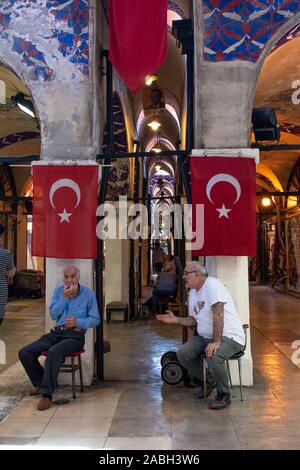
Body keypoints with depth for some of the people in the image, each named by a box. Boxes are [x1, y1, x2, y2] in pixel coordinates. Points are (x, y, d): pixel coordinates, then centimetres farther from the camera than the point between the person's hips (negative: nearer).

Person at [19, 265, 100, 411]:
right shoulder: (59, 291, 11)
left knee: (54, 352, -36)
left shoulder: (88, 294, 1)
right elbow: (53, 315, 3)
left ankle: (47, 394, -29)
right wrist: (64, 298, -10)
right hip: (57, 332, 5)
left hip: (75, 335, -5)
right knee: (24, 353, -10)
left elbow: (95, 319, 1)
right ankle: (41, 383, 12)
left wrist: (77, 321, -16)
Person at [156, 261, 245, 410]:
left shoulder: (212, 284, -17)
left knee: (213, 356, -35)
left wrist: (216, 342, -32)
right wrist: (175, 320, 2)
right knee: (183, 353, -8)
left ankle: (224, 395, -8)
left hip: (229, 336, -9)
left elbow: (218, 314, -27)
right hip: (205, 337, 9)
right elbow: (194, 320, 18)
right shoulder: (193, 292, 12)